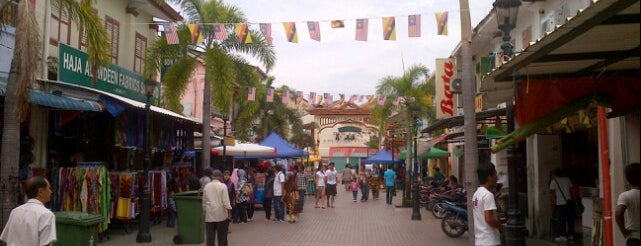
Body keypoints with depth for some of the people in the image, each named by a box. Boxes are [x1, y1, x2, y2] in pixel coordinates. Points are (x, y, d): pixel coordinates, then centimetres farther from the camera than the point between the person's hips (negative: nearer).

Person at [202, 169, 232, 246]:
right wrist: (229, 213, -5)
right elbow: (226, 201, -10)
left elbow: (204, 201, 10)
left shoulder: (206, 186, 5)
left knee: (210, 237, 5)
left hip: (209, 215, 3)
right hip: (221, 215, -3)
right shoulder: (223, 186, -6)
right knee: (222, 237, 6)